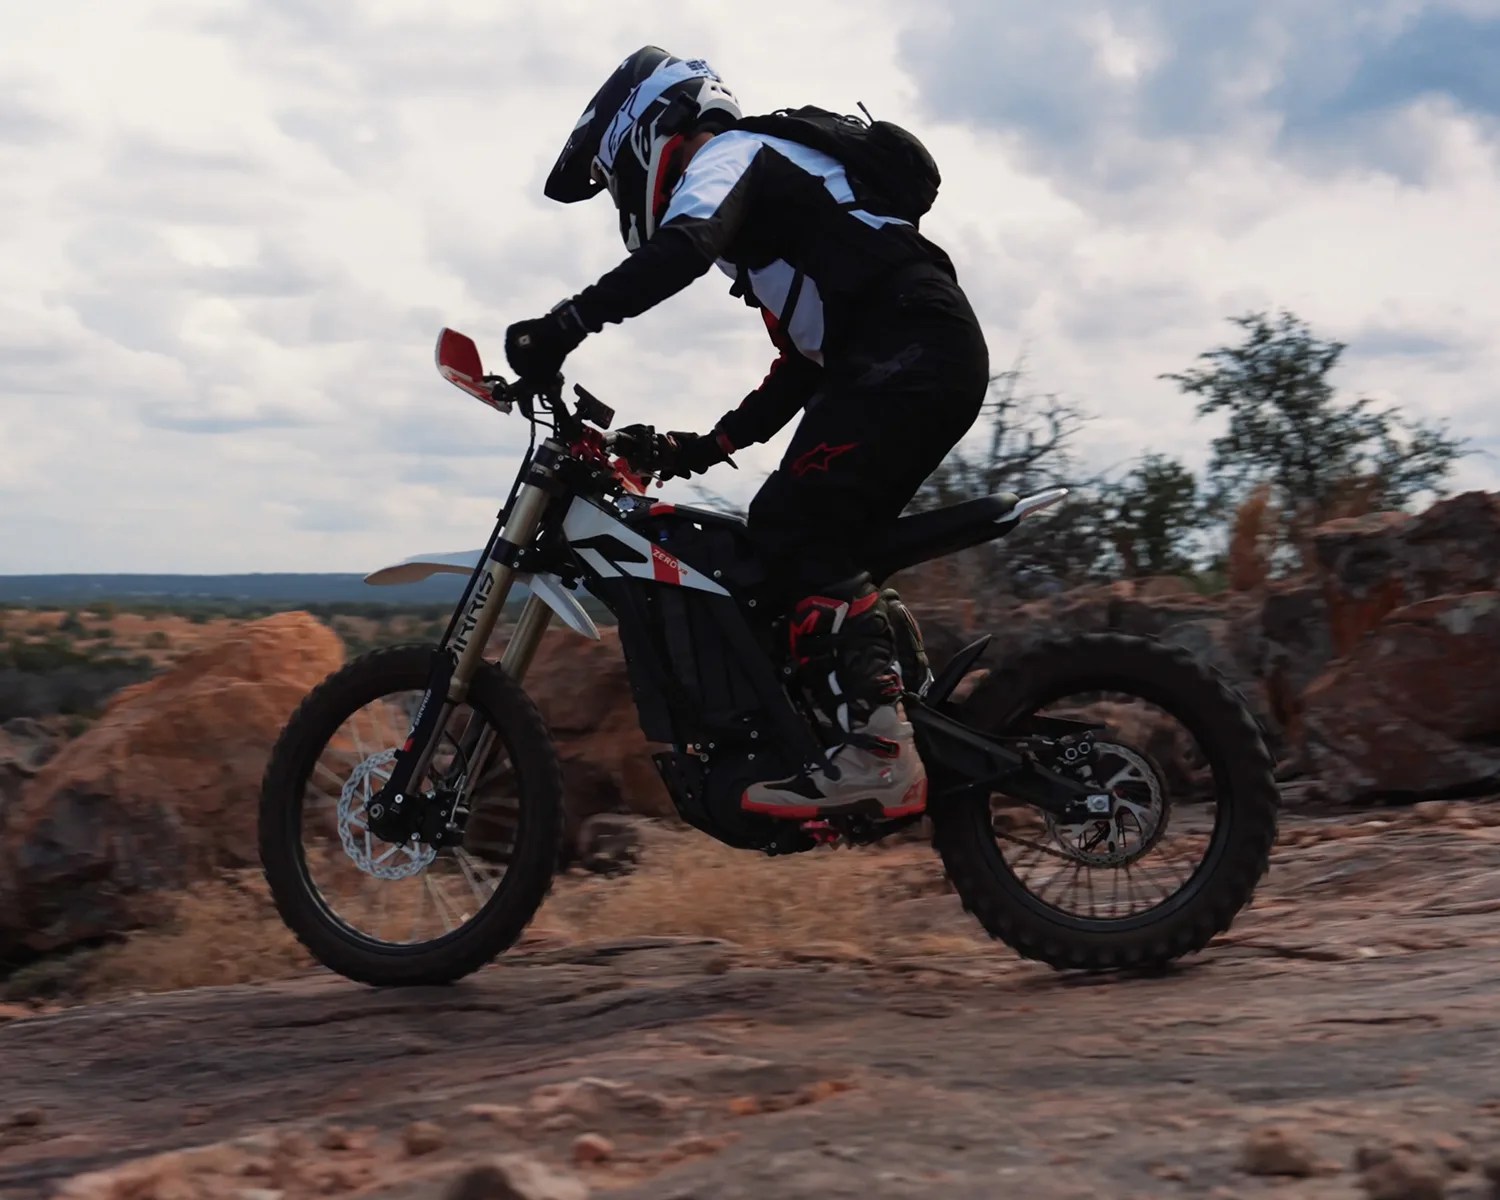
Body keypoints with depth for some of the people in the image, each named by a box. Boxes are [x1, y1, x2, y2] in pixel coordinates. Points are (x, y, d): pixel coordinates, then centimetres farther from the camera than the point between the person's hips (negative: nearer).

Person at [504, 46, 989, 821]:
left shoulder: (725, 156, 3)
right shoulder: (766, 202, 33)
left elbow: (682, 249, -21)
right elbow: (804, 365, 31)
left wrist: (563, 326, -27)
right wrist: (712, 445, 26)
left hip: (905, 352, -10)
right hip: (937, 360, 10)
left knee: (794, 529, -17)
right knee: (820, 543, 9)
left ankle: (878, 755, -27)